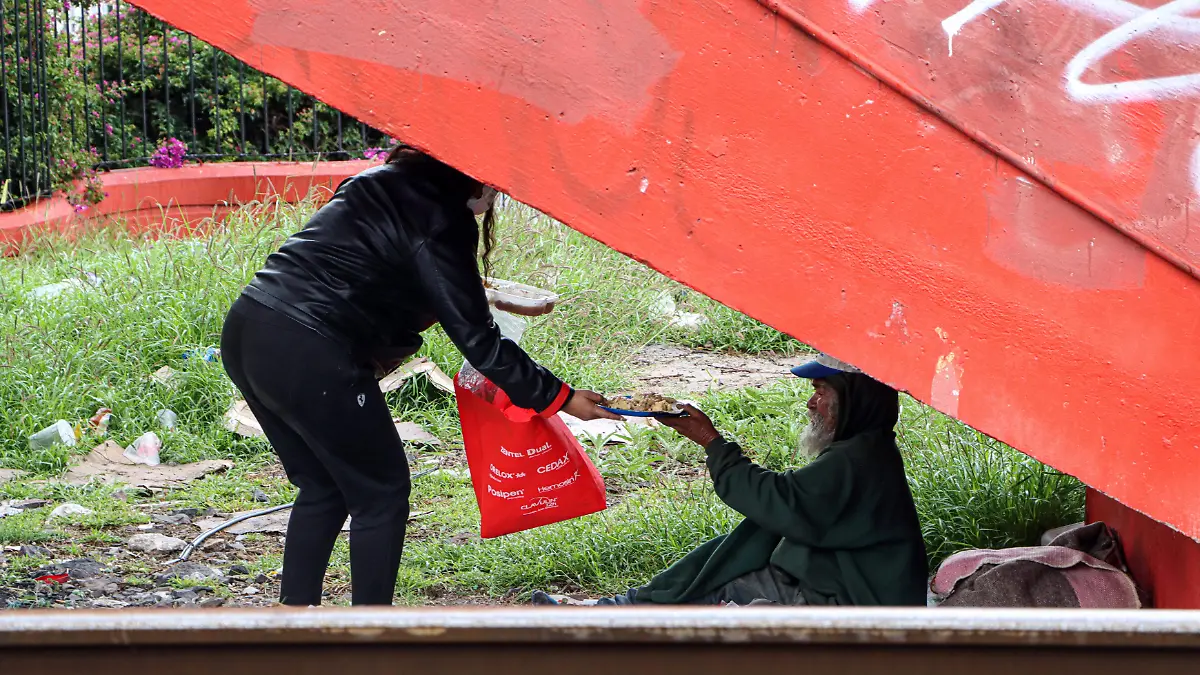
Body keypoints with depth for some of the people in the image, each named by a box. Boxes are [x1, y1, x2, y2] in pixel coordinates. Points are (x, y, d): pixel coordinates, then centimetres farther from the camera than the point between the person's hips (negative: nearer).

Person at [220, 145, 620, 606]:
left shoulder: (378, 185, 20)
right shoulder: (440, 221, -7)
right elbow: (475, 338, -6)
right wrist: (557, 396, 0)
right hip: (308, 357, -9)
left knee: (322, 487, 22)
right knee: (382, 494, 7)